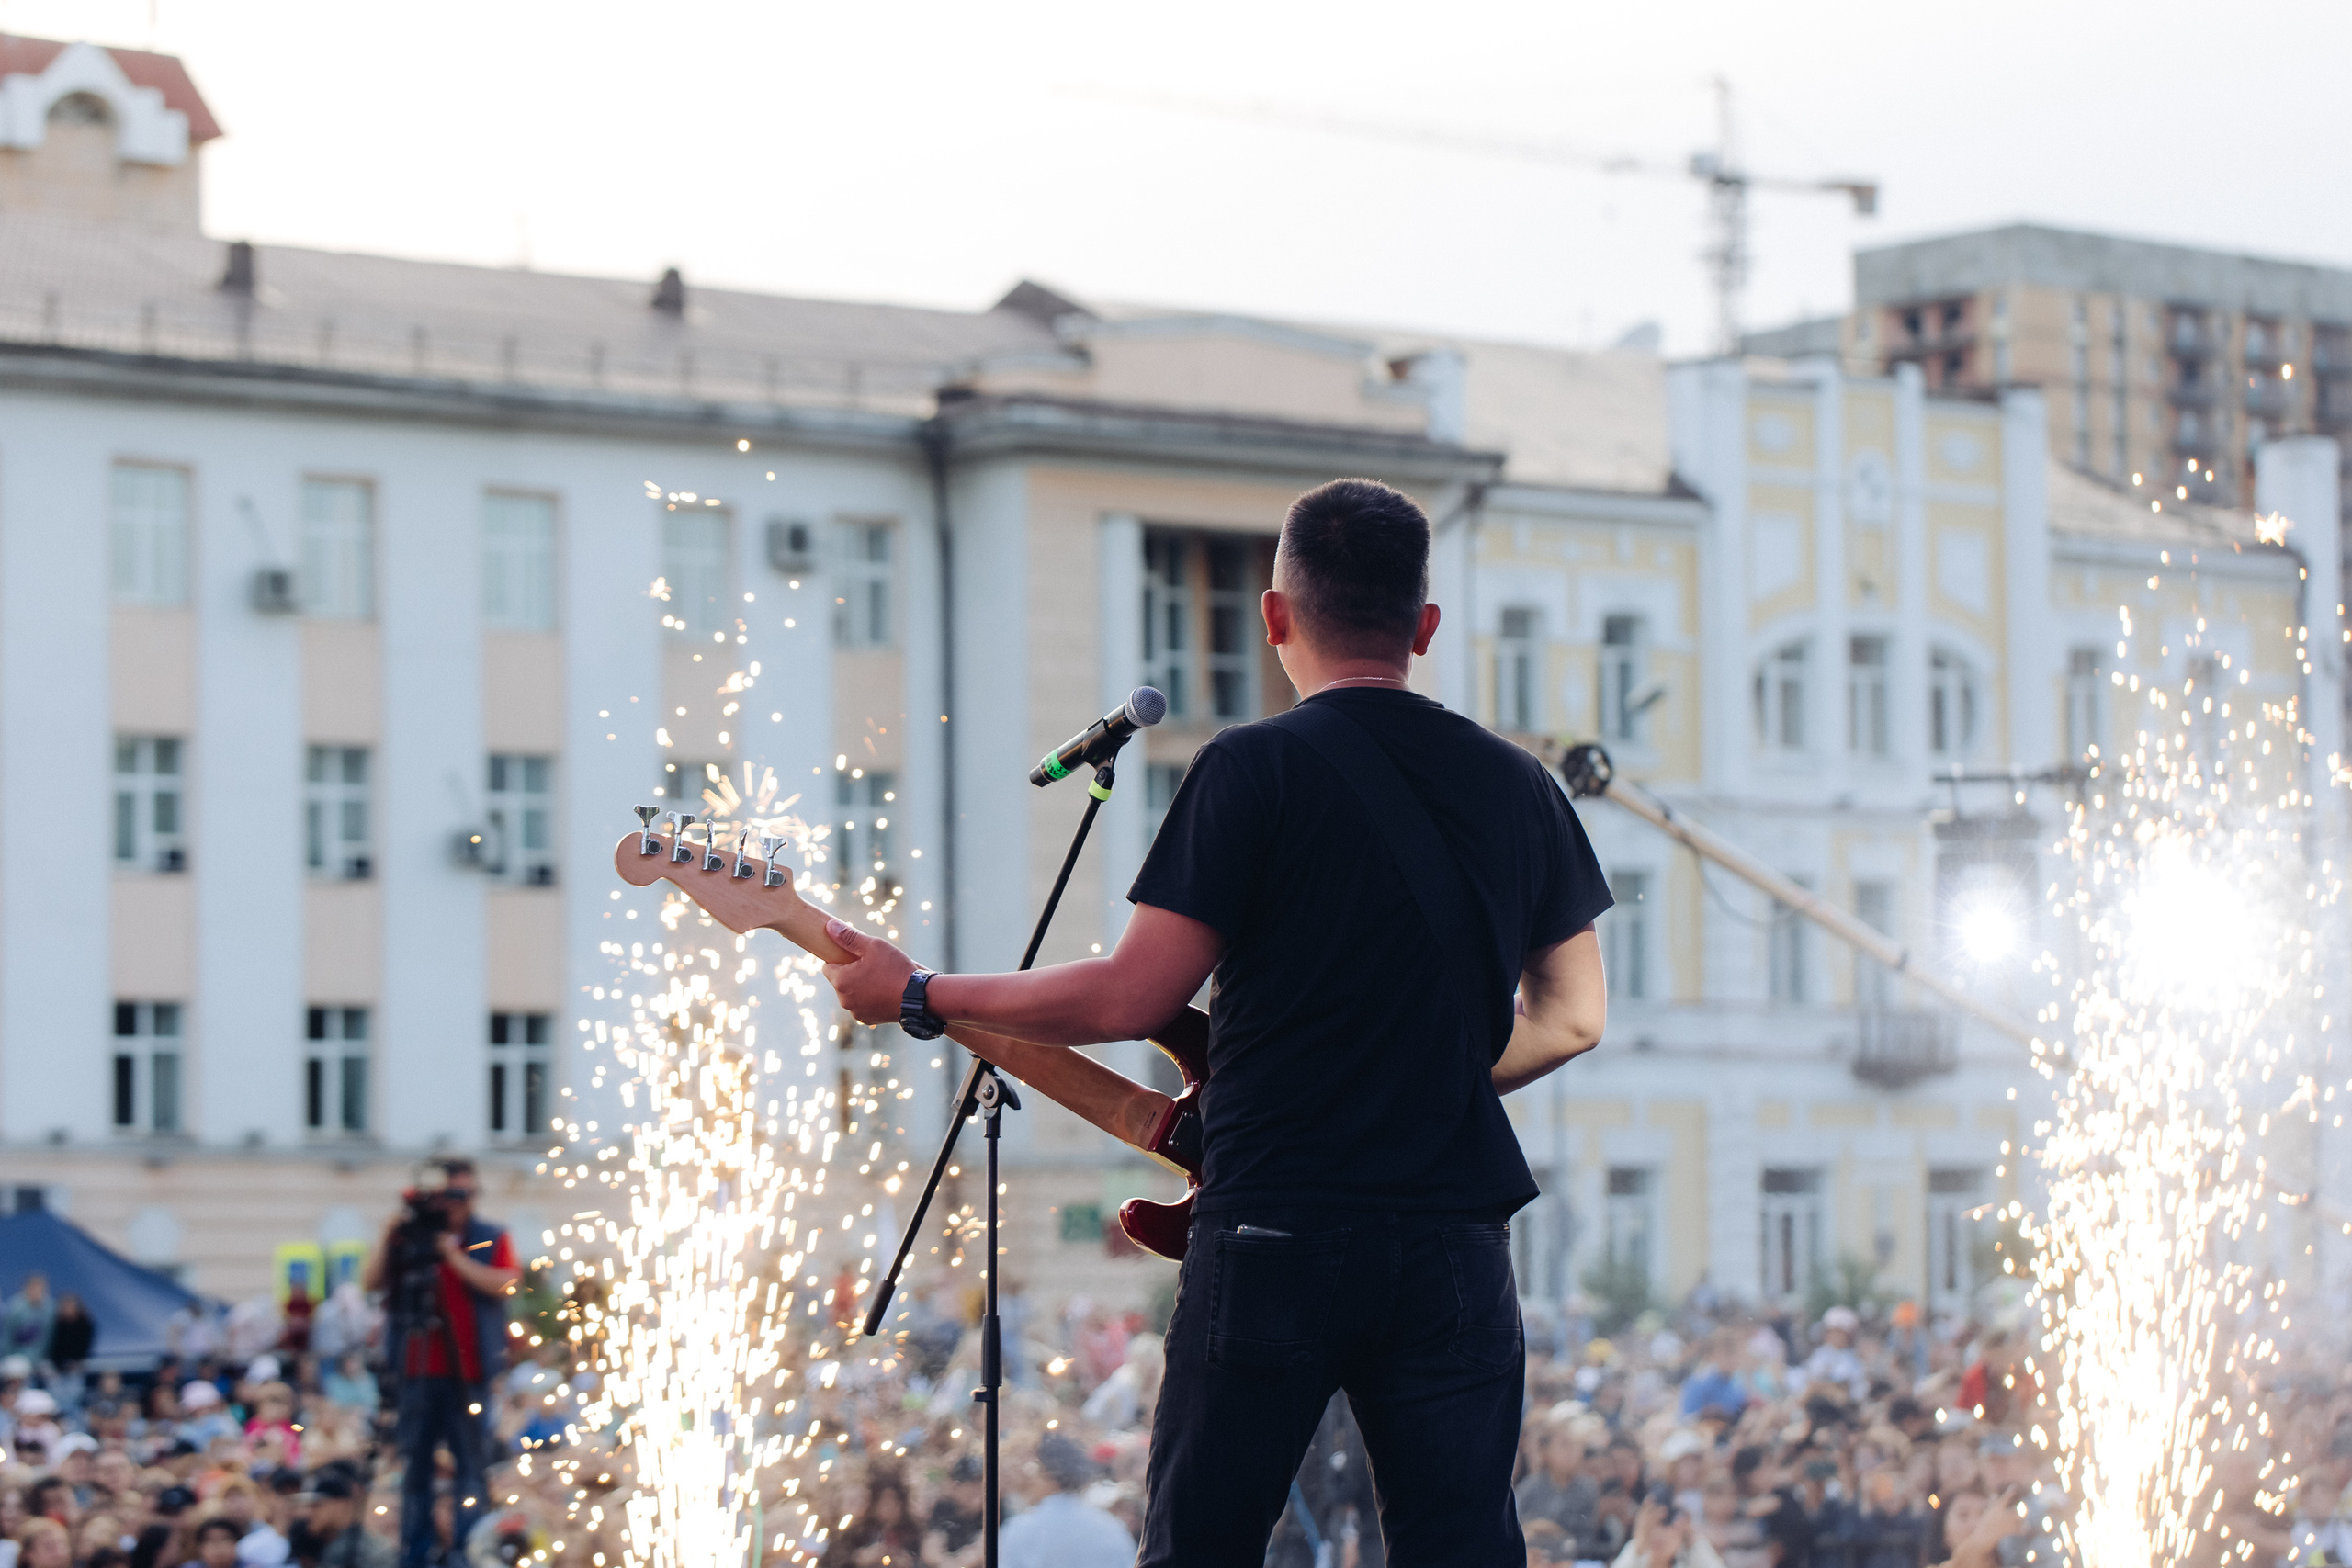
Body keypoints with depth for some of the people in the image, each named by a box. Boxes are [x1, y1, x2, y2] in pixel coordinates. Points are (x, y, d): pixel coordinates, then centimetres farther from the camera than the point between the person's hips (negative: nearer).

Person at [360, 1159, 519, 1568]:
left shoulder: (490, 1239, 4)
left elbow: (502, 1282, -12)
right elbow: (371, 1281, 4)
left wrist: (452, 1253, -14)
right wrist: (389, 1239, -8)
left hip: (468, 1371, -2)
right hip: (419, 1370, 2)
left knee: (472, 1465, -1)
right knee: (416, 1464, 6)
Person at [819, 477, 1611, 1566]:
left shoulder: (1253, 770, -6)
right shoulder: (1517, 787, 9)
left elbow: (1132, 999, -9)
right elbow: (1574, 1017, 16)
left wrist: (917, 999, 1)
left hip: (1276, 1228, -3)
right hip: (1455, 1239, 3)